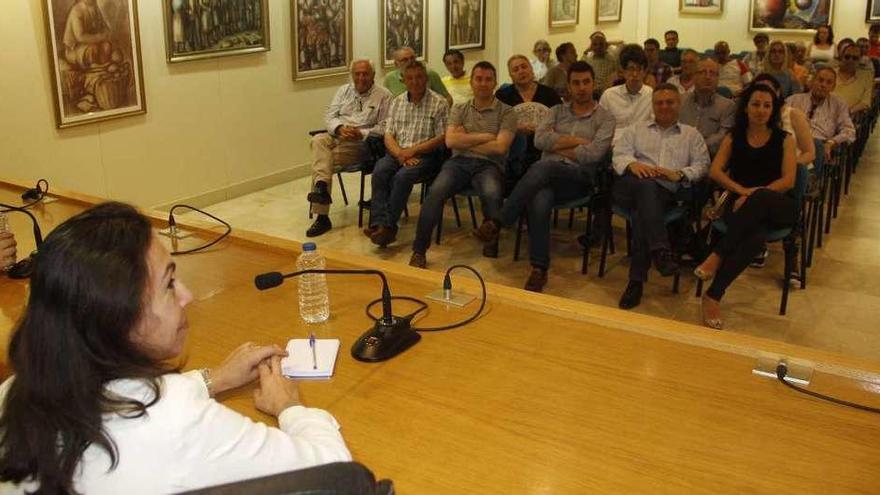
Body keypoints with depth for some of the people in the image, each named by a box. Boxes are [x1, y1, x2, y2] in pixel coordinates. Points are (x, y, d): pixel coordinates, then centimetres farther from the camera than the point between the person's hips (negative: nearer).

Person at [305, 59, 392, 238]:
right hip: (336, 136, 5)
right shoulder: (344, 90, 20)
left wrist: (361, 134, -18)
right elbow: (329, 115, 11)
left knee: (322, 156, -27)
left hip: (362, 143, -5)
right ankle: (321, 186, -42)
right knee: (318, 140, -30)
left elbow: (384, 127, -5)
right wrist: (340, 128, -11)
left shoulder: (383, 96, 4)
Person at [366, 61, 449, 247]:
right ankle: (379, 224, -33)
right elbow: (388, 135, 9)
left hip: (426, 155, -4)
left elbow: (442, 138, -7)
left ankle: (389, 226, -29)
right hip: (398, 153, 4)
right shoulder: (397, 102, 15)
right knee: (379, 172, -26)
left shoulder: (439, 103, 0)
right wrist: (400, 154, -11)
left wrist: (412, 151, -15)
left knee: (402, 176, -32)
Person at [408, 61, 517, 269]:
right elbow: (451, 141, 1)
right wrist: (485, 136, -2)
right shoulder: (459, 110, 17)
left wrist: (465, 141, 0)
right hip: (459, 162, 2)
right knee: (436, 191, -29)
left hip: (489, 165, -2)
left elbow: (500, 147, -6)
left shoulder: (506, 112, 8)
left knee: (492, 195, -37)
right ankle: (419, 250, -21)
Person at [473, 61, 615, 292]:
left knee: (543, 167, -37)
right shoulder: (557, 111, 22)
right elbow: (540, 139, 3)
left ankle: (497, 223, -32)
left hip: (579, 177, -2)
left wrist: (557, 145, 0)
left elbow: (594, 153, -7)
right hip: (547, 177, 3)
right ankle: (539, 268, -27)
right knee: (539, 203, -35)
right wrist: (577, 140, -3)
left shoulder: (605, 118, 10)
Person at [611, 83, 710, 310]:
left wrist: (679, 174, -7)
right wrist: (633, 164, -11)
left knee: (644, 209, -35)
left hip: (666, 192, -1)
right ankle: (661, 250, -47)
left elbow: (702, 165, 12)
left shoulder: (691, 134, 26)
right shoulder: (636, 129, 29)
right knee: (647, 185, -37)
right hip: (629, 186, 1)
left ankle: (636, 281, -37)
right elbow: (619, 155, 12)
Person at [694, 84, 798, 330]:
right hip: (741, 205, 0)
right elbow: (715, 172, 2)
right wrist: (742, 190, -14)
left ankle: (717, 256, -39)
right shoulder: (733, 138, 16)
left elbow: (788, 180, -1)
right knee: (756, 237, -38)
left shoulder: (784, 139, 11)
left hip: (776, 206, 0)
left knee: (760, 198, -42)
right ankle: (714, 297, -37)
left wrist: (754, 193, -15)